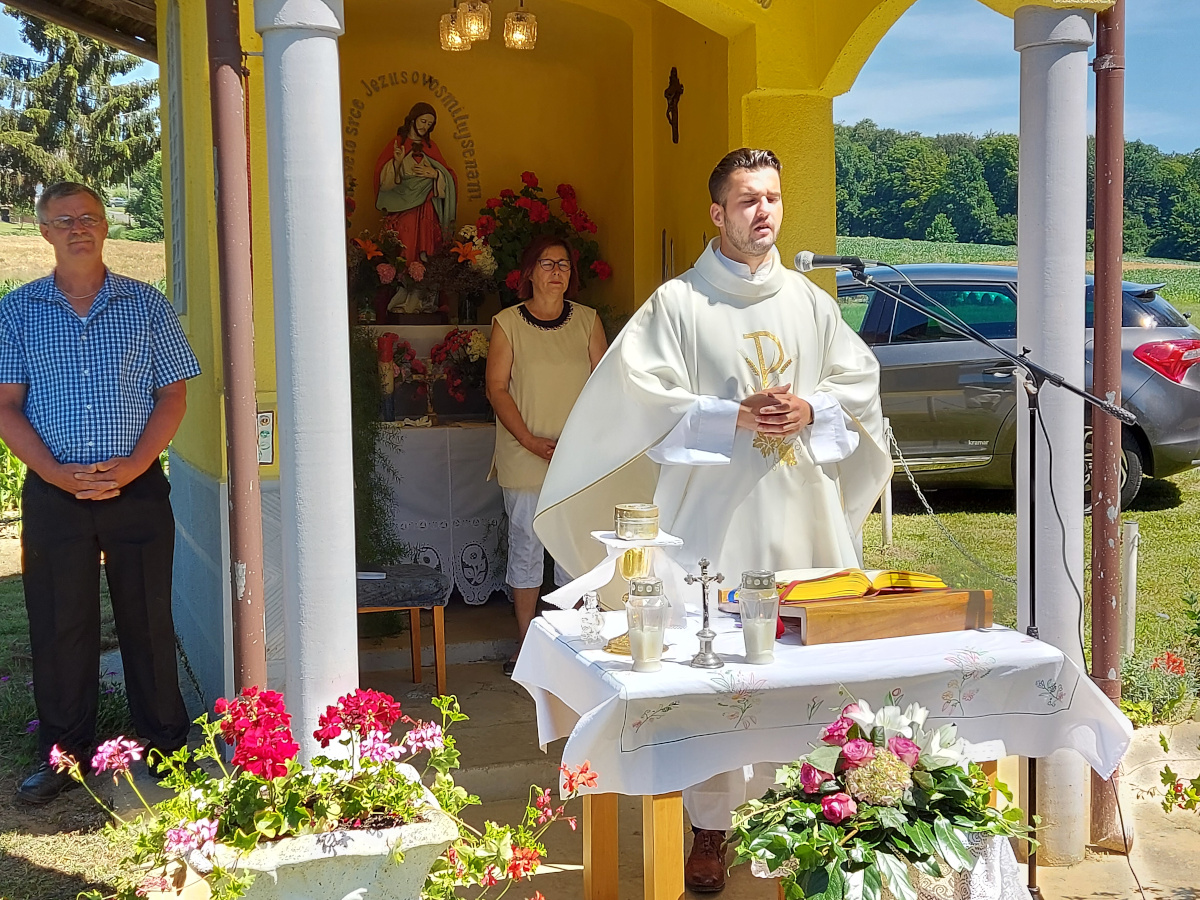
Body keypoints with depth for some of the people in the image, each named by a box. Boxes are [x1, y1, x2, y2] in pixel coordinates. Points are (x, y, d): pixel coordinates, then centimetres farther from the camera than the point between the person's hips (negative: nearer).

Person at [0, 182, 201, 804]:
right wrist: (57, 473, -12)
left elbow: (173, 395, 2)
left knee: (147, 618, 5)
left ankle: (165, 743, 19)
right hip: (53, 493, 1)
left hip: (138, 489, 0)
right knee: (59, 624, 6)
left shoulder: (147, 306, 5)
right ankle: (64, 753, 19)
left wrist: (131, 465, -11)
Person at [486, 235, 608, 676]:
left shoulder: (587, 320, 6)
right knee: (525, 548, 5)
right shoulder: (507, 323, 0)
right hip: (523, 461, -1)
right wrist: (532, 442, -13)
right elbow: (497, 388, -3)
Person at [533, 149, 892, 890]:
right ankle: (711, 829, 8)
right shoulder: (678, 302, 0)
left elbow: (860, 379, 14)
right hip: (714, 516, -4)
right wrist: (733, 417, -15)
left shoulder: (809, 300, 13)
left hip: (804, 517, 4)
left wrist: (810, 410, -5)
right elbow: (645, 398, -7)